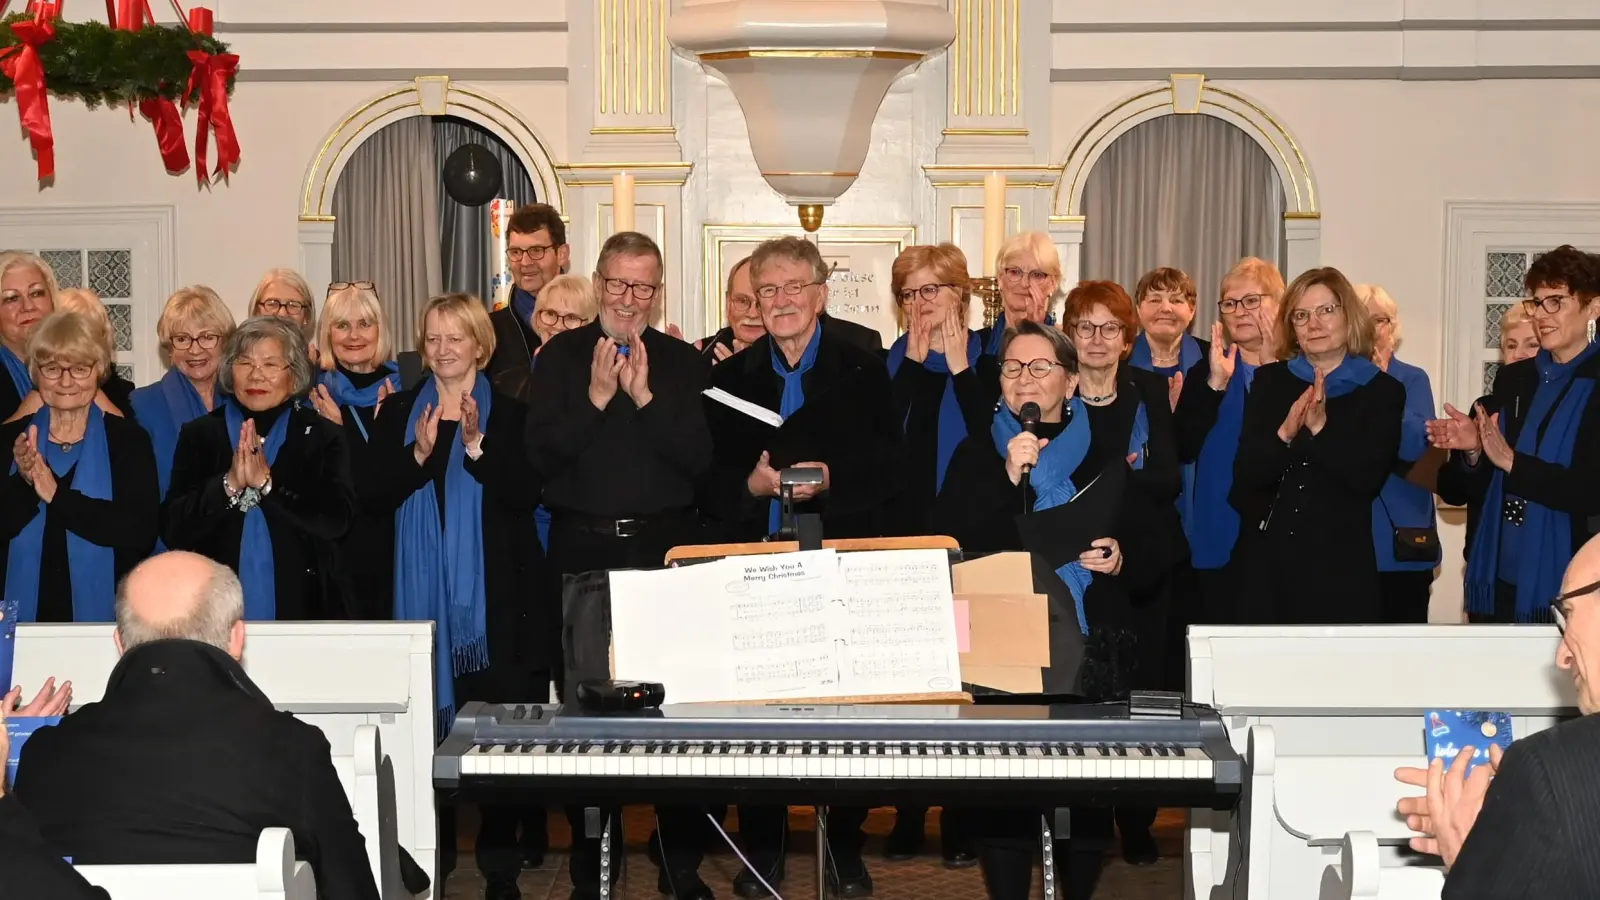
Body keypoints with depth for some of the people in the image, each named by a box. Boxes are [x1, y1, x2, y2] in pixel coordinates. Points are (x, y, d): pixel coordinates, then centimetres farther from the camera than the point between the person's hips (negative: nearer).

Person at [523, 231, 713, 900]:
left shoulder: (683, 363, 5)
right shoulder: (560, 357, 4)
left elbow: (700, 458, -5)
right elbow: (540, 455, -4)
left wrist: (644, 397, -14)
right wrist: (596, 396, -14)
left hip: (665, 544, 0)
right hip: (583, 547, 0)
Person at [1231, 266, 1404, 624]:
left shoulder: (1383, 390, 2)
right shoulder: (1269, 381, 7)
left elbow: (1369, 478, -10)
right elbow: (1245, 473, -2)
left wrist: (1320, 427, -19)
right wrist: (1285, 433, -19)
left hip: (1340, 563, -2)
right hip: (1266, 559, 2)